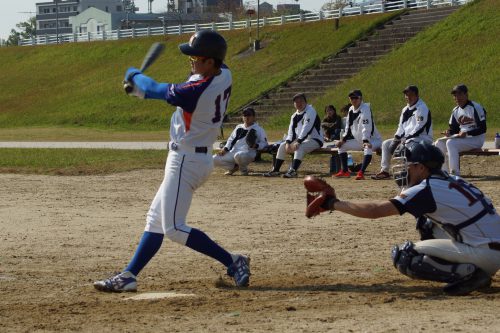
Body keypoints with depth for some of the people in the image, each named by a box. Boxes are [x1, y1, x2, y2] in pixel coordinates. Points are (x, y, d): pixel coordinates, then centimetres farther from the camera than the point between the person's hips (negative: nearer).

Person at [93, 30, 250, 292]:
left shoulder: (197, 90, -26)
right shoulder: (224, 75, 0)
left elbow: (157, 90, -14)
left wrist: (134, 75, 7)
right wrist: (138, 88, 10)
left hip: (186, 160, -10)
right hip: (199, 159, 10)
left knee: (174, 228, -9)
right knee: (155, 220, 14)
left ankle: (233, 262, -8)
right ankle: (129, 276, 18)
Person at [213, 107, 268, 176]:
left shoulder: (259, 129, 5)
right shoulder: (239, 127, 22)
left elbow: (264, 144, 0)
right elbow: (231, 139, 25)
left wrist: (256, 146, -21)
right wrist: (225, 149, 8)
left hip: (248, 152, -6)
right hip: (233, 152, 6)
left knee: (238, 155, -43)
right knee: (215, 159, -7)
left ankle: (244, 170, -10)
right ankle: (234, 167, 12)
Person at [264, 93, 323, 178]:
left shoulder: (310, 112, -15)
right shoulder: (295, 116, 11)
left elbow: (307, 129, -26)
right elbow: (291, 130, 4)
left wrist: (298, 142, -33)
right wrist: (288, 142, -14)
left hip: (315, 140, -9)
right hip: (301, 140, 9)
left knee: (300, 147, -36)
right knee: (283, 146, 1)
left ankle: (293, 171, -43)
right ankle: (275, 170, 2)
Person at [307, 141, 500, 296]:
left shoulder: (426, 190, -10)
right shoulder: (452, 181, 14)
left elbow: (374, 211, -11)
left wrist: (332, 203, -3)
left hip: (485, 255, -9)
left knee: (403, 257, -5)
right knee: (426, 225, 24)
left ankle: (468, 273, -12)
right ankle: (475, 270, 12)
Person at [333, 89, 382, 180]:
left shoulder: (365, 109, -19)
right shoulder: (351, 110, 6)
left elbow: (366, 127, -31)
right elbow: (348, 127, 15)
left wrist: (365, 141, -41)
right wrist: (343, 139, 3)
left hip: (373, 140, -9)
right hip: (359, 140, 9)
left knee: (368, 148, -40)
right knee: (341, 146, 9)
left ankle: (361, 173, -42)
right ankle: (345, 171, 12)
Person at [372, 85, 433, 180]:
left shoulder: (422, 108, -14)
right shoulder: (405, 110, 14)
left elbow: (419, 128, -22)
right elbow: (401, 126, 17)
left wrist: (406, 138, -23)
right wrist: (396, 138, -1)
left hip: (422, 138, -9)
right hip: (406, 138, 10)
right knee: (386, 144, 8)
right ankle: (384, 171, 5)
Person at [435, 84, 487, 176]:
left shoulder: (476, 108, -14)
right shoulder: (456, 111, 10)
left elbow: (482, 129, -18)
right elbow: (454, 128, 16)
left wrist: (467, 133, -28)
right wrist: (449, 132, -8)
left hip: (476, 139, -8)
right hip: (461, 137, 8)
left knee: (451, 143, -28)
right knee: (439, 143, -4)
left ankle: (455, 174, -28)